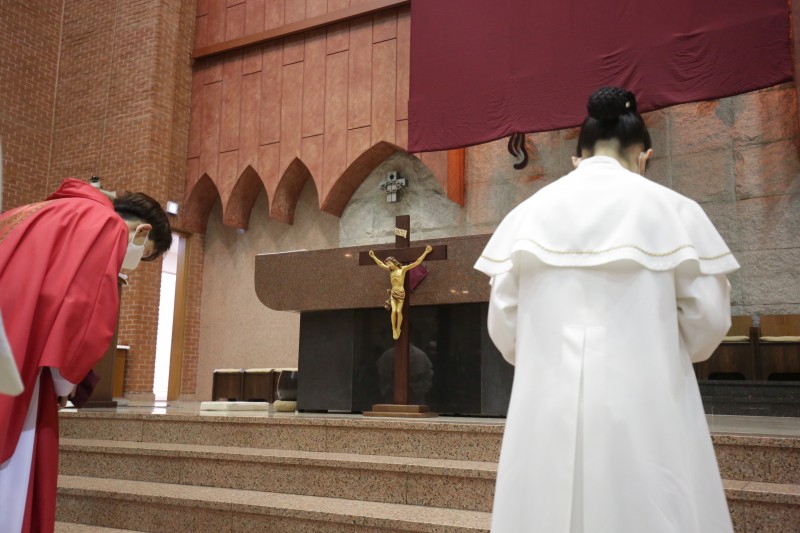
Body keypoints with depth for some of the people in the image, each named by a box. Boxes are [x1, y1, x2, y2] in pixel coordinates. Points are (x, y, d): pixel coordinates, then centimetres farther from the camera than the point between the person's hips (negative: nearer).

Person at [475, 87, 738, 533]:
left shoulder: (529, 212, 4)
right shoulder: (672, 208, -1)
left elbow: (503, 324, 4)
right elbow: (709, 319, 2)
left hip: (549, 403, 3)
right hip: (642, 402, -2)